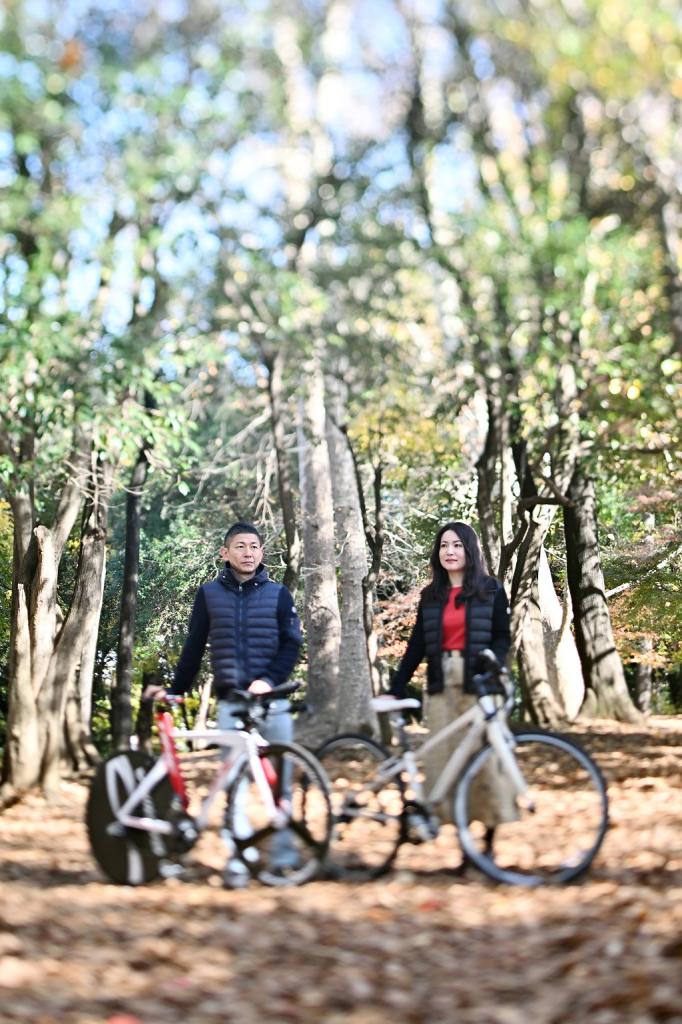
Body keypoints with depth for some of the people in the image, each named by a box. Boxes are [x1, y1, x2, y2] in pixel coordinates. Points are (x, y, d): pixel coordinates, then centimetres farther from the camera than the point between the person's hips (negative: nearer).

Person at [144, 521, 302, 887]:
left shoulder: (278, 594, 5)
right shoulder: (209, 594, 6)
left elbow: (292, 643, -1)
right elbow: (194, 647, 9)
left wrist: (268, 680, -15)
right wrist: (176, 690, 5)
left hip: (273, 700, 0)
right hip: (230, 702, 0)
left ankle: (284, 853, 16)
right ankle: (236, 858, 3)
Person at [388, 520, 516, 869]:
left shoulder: (491, 590, 4)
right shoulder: (431, 596, 12)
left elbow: (502, 637, 2)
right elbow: (416, 647, 11)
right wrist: (395, 690, 5)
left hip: (478, 686, -3)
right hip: (441, 686, 3)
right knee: (444, 761, -1)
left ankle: (489, 843, 9)